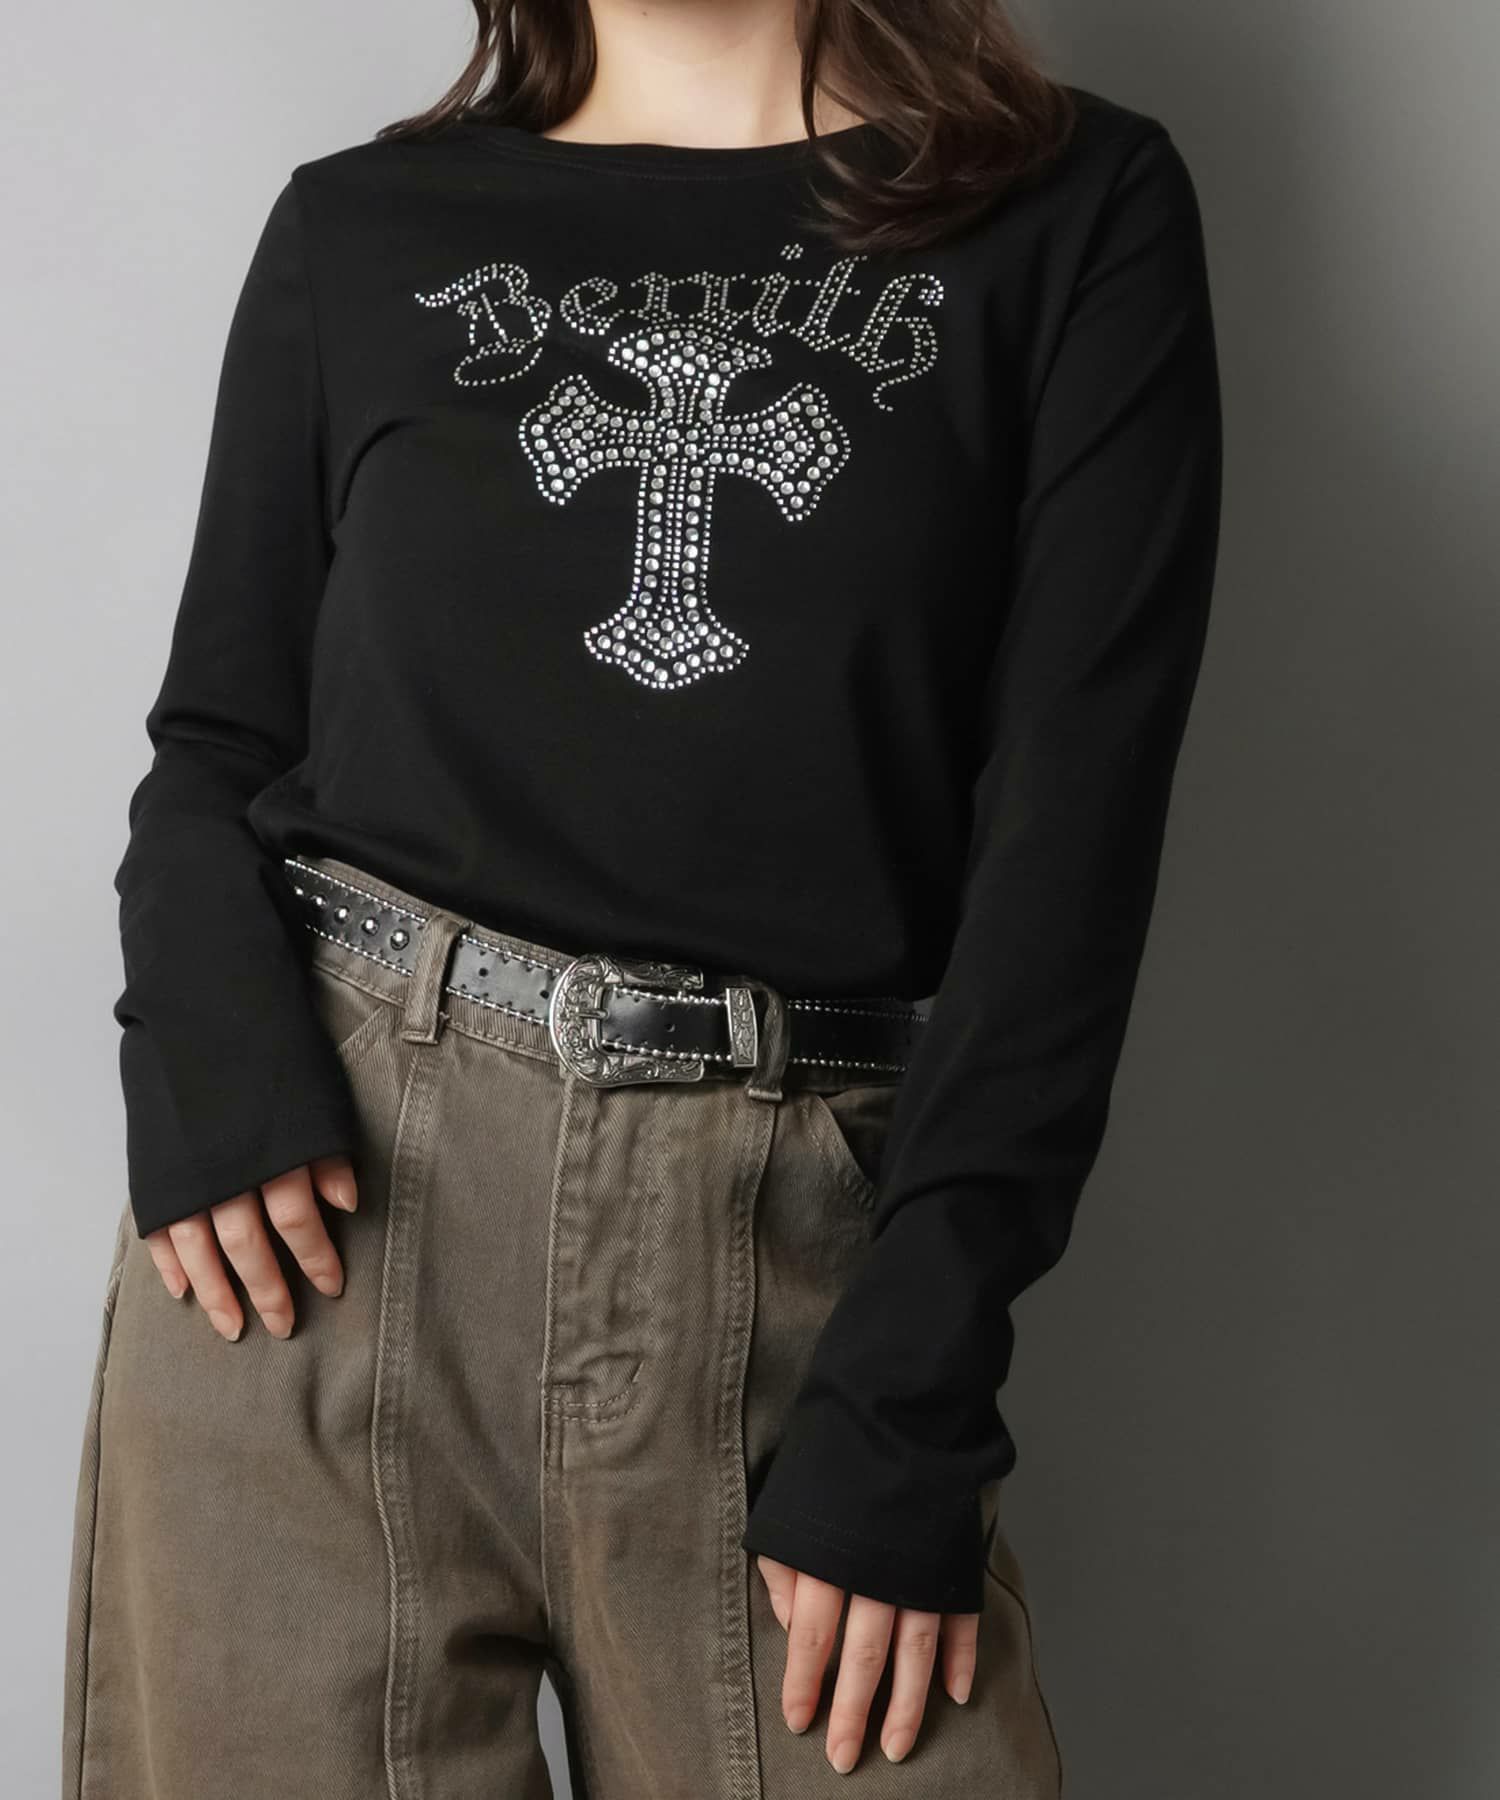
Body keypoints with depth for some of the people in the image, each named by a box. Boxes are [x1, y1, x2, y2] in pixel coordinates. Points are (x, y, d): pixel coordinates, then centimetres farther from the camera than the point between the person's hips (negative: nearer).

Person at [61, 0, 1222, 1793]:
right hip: (326, 1199, 2)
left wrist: (909, 1389, -9)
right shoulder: (362, 228, 10)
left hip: (797, 1249, -1)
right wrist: (208, 1059, -9)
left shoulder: (1081, 213, 3)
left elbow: (1070, 818, -4)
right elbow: (218, 734, 12)